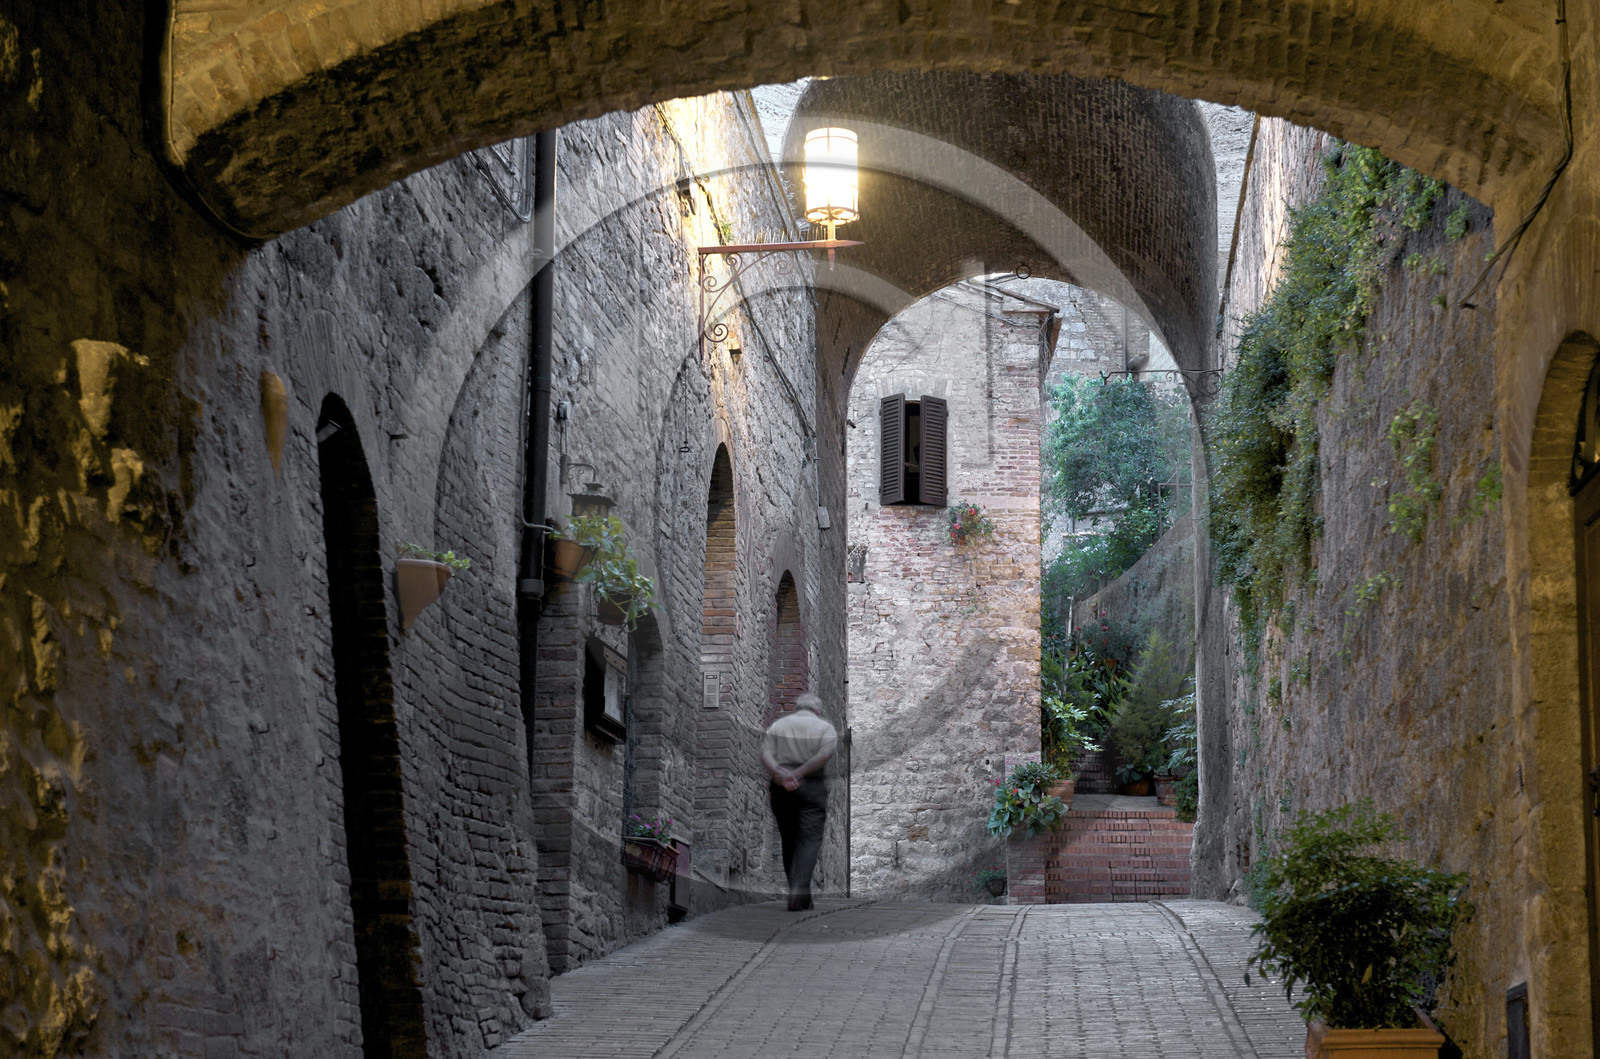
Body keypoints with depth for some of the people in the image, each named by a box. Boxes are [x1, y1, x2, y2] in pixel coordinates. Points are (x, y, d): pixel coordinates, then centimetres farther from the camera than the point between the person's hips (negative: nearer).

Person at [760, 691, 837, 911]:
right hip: (812, 786, -3)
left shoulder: (777, 725, 13)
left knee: (789, 840, 11)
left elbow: (765, 754, -3)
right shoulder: (825, 728, 7)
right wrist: (800, 773, -15)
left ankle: (799, 895, 12)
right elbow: (825, 755, -11)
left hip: (781, 787, 3)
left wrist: (780, 773, -16)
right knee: (810, 838, -6)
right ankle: (799, 889, -26)